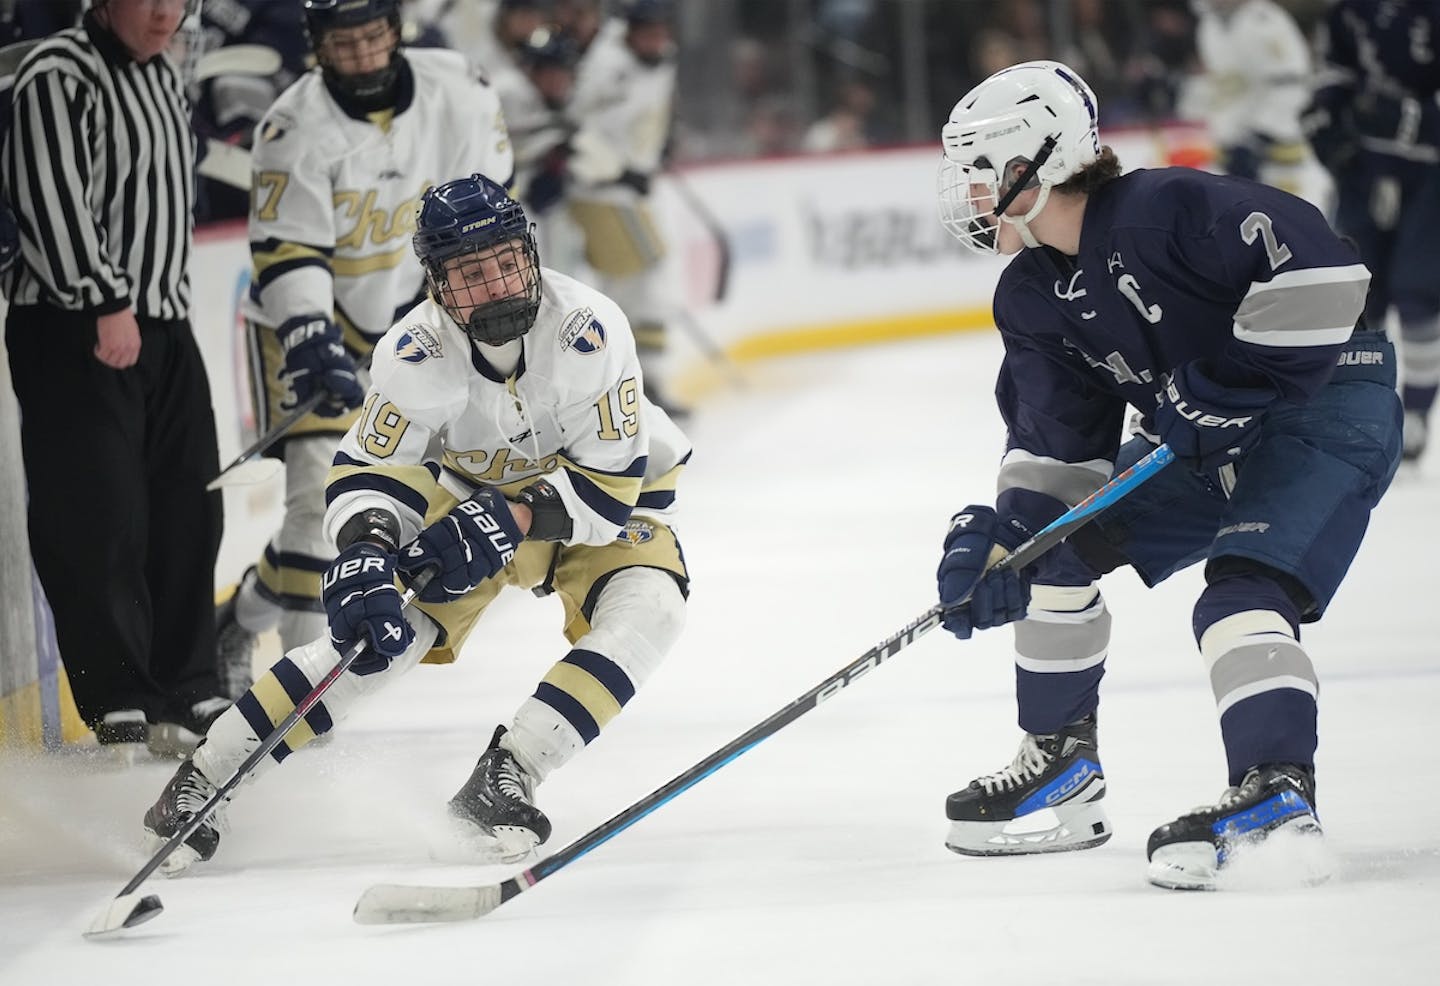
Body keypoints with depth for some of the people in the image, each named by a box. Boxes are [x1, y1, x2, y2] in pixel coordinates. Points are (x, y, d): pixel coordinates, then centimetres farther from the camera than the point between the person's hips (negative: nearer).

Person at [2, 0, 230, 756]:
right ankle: (122, 707, -6)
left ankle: (188, 698, 18)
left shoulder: (163, 78, 16)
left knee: (189, 510, 9)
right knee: (99, 521, -9)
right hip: (75, 332, -9)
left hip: (162, 325, 9)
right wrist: (105, 303, -23)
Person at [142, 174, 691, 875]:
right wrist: (365, 553, -43)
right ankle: (203, 775, -11)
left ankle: (505, 776, -26)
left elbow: (612, 481, -27)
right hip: (472, 495, 1)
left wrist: (512, 520, -38)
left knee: (649, 610, -29)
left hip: (594, 505, -1)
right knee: (390, 619, -19)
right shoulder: (418, 355, -26)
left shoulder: (585, 327, -31)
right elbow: (363, 475, -23)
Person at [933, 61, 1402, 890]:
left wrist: (1229, 384, -27)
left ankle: (1278, 793, -36)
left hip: (1327, 405, -9)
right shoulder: (1033, 300, 3)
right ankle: (1064, 767, 15)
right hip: (1207, 441, 9)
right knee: (1056, 542, 7)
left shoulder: (1166, 211, -24)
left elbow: (1320, 269, -31)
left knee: (1243, 593, -28)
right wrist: (1000, 539, -12)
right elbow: (1056, 444, 4)